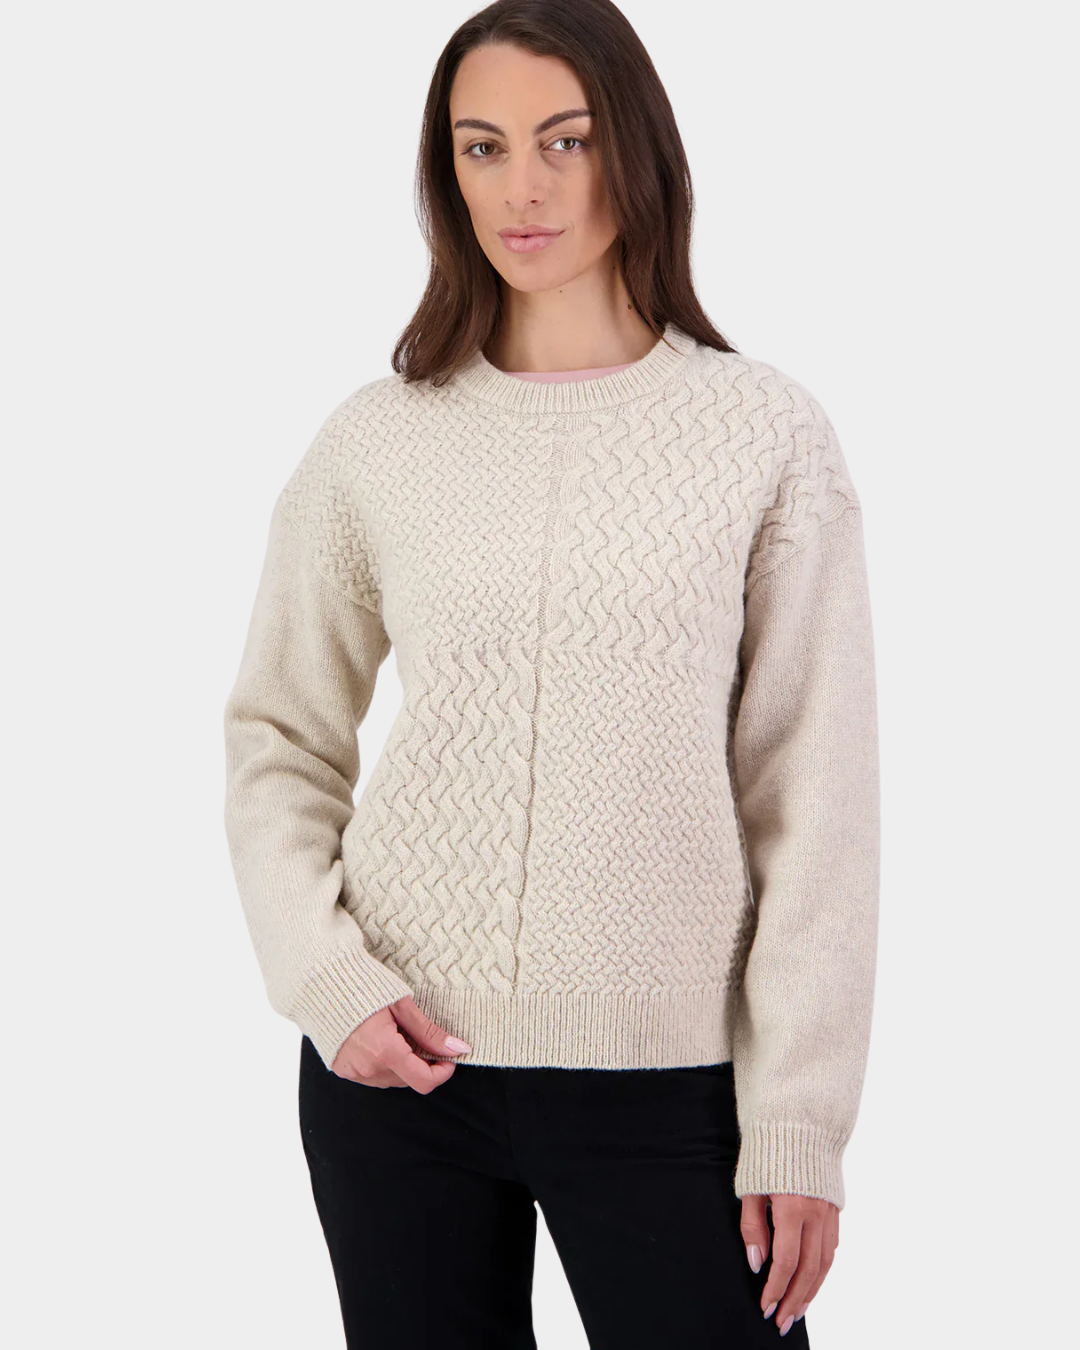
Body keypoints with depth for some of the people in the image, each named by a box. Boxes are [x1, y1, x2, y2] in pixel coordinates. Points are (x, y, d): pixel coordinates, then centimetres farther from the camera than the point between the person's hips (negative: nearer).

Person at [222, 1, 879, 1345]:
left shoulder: (768, 431, -1)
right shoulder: (376, 441, 3)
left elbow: (814, 797, -2)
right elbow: (277, 741, 10)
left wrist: (799, 1123, -5)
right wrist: (326, 978, -5)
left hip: (667, 1082, -1)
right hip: (397, 1069, 2)